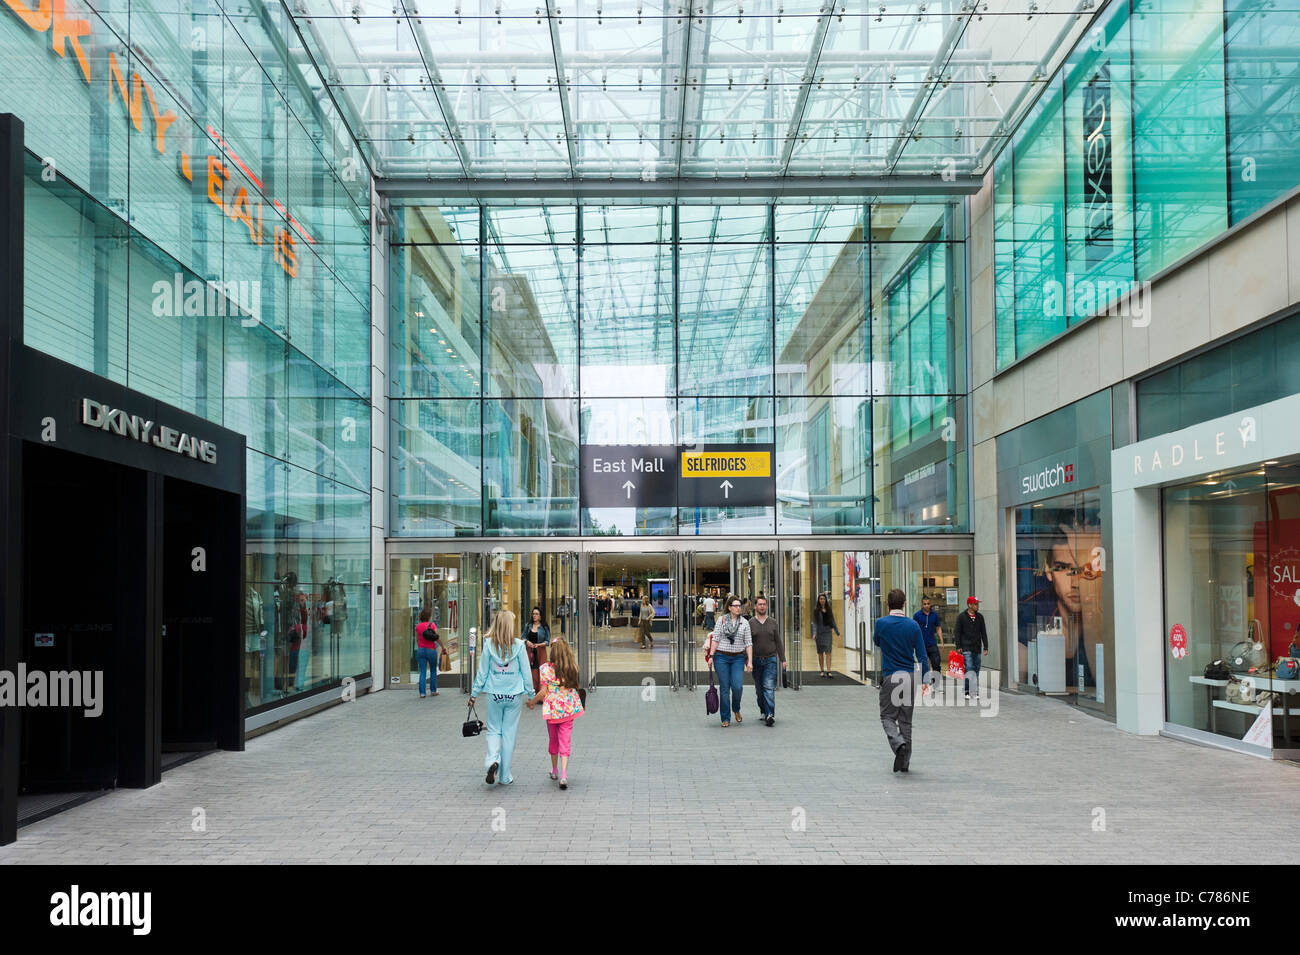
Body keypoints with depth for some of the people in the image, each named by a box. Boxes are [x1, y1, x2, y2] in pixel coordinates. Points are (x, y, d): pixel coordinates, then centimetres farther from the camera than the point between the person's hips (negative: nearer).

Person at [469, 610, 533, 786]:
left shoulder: (489, 645, -5)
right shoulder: (518, 646, -7)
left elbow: (482, 671, 0)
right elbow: (525, 672, -1)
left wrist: (474, 693, 10)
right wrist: (530, 694, 9)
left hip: (495, 695, 0)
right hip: (514, 695, 0)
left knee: (493, 730, 15)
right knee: (509, 733, 9)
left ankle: (493, 760, -12)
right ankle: (505, 776, 13)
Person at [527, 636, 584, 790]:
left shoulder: (546, 668, -12)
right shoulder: (573, 667, -4)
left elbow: (543, 692, -10)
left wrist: (533, 702, 5)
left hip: (552, 709, -1)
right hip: (569, 709, 1)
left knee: (553, 740, 19)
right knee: (565, 742, 2)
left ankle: (554, 770, 36)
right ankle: (564, 774, -13)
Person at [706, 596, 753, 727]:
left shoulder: (745, 622, 5)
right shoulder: (721, 620, 2)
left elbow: (748, 643, 4)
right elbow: (715, 639, 1)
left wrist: (750, 661, -3)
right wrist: (711, 656, -6)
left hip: (738, 658, 1)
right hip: (721, 657, -1)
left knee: (737, 687, -12)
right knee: (724, 688, 0)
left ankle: (736, 709, 17)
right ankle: (725, 719, 9)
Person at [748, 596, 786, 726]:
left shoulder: (772, 622, 7)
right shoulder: (750, 623, 2)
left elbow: (778, 642, 9)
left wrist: (783, 659, 5)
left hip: (770, 659, -1)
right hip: (756, 660, 1)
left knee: (769, 688, -12)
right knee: (759, 690, 7)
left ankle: (770, 715, -16)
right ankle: (764, 712, 23)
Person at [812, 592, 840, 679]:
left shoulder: (828, 609, 7)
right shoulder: (816, 610, 0)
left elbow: (833, 621, 12)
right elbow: (814, 623, -5)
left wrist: (837, 632, 12)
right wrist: (814, 633, -16)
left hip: (828, 632, 1)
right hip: (820, 633, -1)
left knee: (828, 652, -7)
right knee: (820, 652, 6)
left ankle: (828, 671, -12)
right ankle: (822, 671, 15)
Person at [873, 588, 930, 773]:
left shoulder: (881, 623, -6)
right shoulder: (913, 625, -1)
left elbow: (876, 642, 15)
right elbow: (922, 655, -1)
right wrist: (925, 679, 4)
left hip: (890, 677, -3)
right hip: (909, 677, 3)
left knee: (887, 716, 7)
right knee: (906, 719, 11)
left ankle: (899, 744, -21)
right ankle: (904, 762, 13)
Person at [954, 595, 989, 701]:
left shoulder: (980, 617, 10)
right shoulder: (962, 617, -1)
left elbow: (983, 633, 12)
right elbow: (958, 633, -1)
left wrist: (985, 647, 6)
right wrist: (958, 647, -7)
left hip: (977, 648, 4)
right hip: (966, 648, -4)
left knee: (976, 671, 6)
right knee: (969, 670, -11)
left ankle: (976, 692, 13)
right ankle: (967, 692, -6)